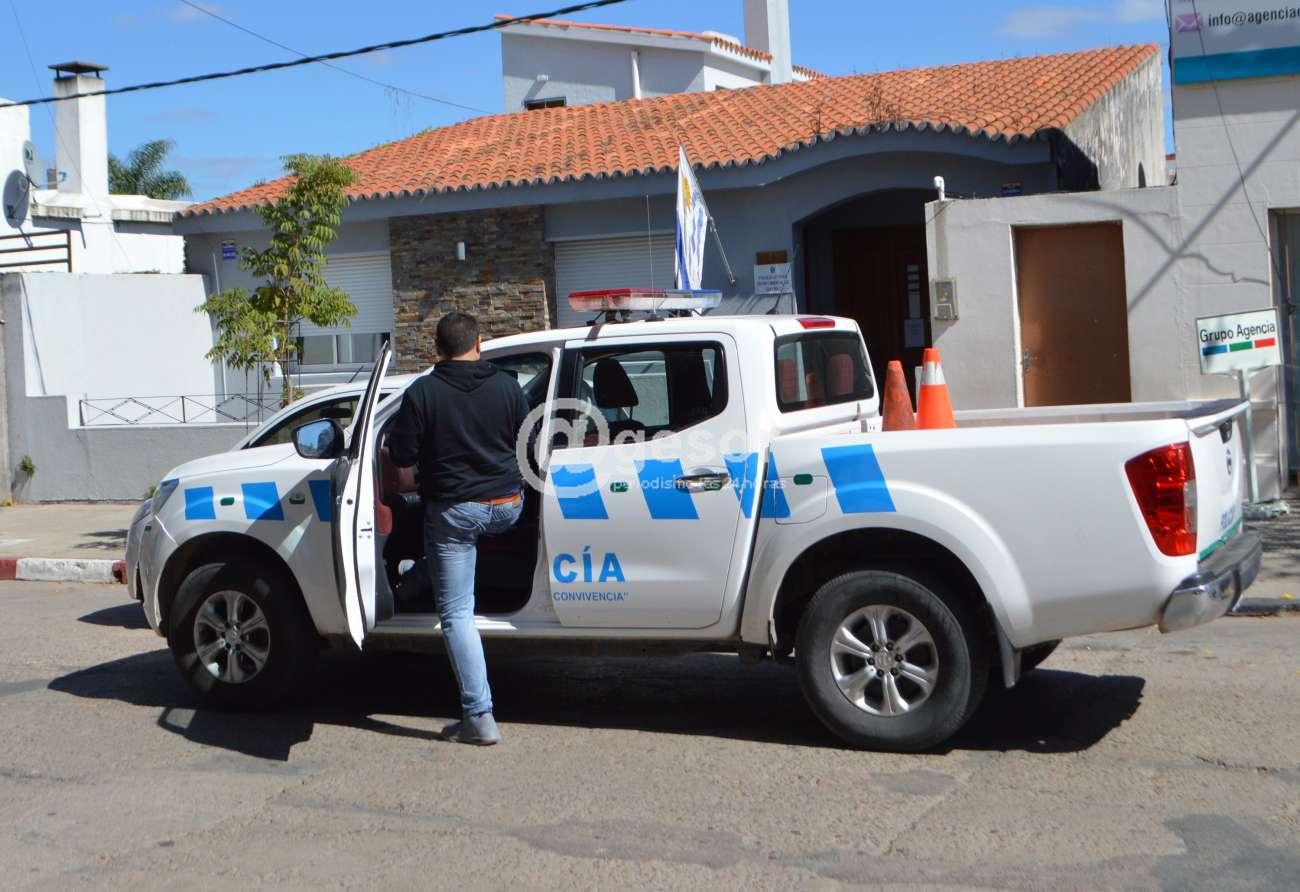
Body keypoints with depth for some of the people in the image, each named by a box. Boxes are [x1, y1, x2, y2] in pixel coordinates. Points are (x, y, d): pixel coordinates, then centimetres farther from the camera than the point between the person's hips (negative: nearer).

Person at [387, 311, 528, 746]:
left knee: (457, 614, 1)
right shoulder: (508, 386, -1)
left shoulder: (422, 392, -9)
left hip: (453, 510, -3)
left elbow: (401, 456, -8)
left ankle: (479, 717, -3)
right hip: (507, 506, 3)